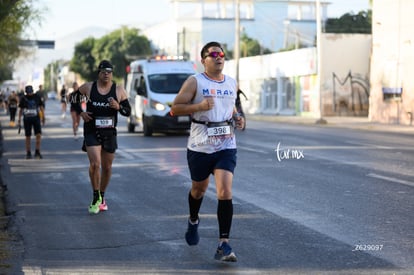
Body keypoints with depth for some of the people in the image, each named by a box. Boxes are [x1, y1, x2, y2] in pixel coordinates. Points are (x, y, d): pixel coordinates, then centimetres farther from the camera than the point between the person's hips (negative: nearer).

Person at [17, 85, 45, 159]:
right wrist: (19, 120, 1)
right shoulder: (23, 99, 0)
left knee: (38, 135, -12)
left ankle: (37, 152, -3)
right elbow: (20, 110, 5)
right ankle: (28, 153, 14)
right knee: (28, 136, 4)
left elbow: (41, 107, 8)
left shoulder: (37, 97, 1)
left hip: (36, 118, 0)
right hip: (27, 119, 0)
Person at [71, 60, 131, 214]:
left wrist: (118, 107, -18)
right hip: (91, 132, -2)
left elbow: (128, 111, 3)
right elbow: (75, 97, 15)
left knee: (107, 167, 11)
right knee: (95, 164, -18)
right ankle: (96, 198, -2)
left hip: (109, 132, 2)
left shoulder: (119, 90, 0)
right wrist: (80, 112, 0)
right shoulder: (88, 87, -3)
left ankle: (101, 197, 29)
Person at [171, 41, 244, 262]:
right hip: (200, 146, -2)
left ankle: (223, 245, -14)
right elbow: (175, 109, -8)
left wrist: (237, 118, 6)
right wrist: (199, 106, -21)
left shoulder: (232, 84, 9)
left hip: (226, 147, 2)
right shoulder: (194, 82, -5)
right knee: (199, 189, 17)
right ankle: (193, 221, 50)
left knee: (225, 192, -14)